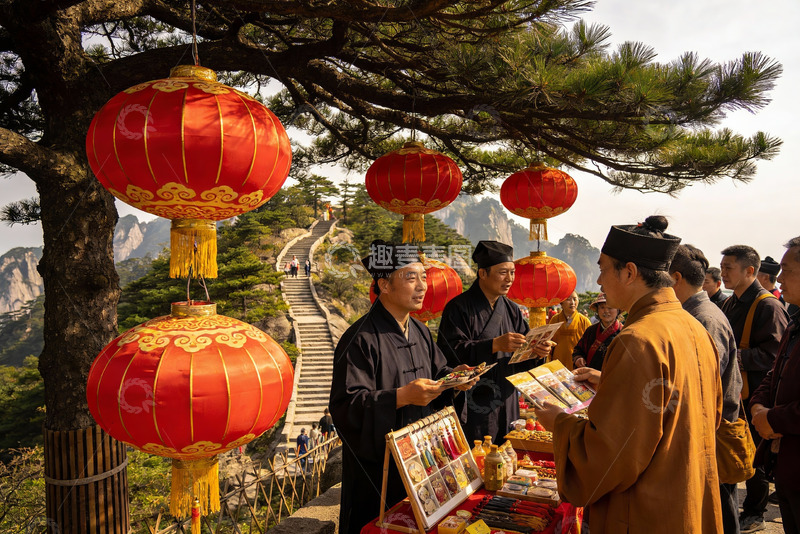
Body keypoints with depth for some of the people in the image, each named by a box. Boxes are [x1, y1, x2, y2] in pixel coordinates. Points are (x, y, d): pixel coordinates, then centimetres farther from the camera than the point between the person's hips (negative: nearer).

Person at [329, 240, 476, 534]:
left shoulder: (421, 332, 8)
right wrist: (402, 397, -33)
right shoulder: (361, 339, -20)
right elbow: (346, 405, -24)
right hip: (380, 465, -7)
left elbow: (437, 371, 18)